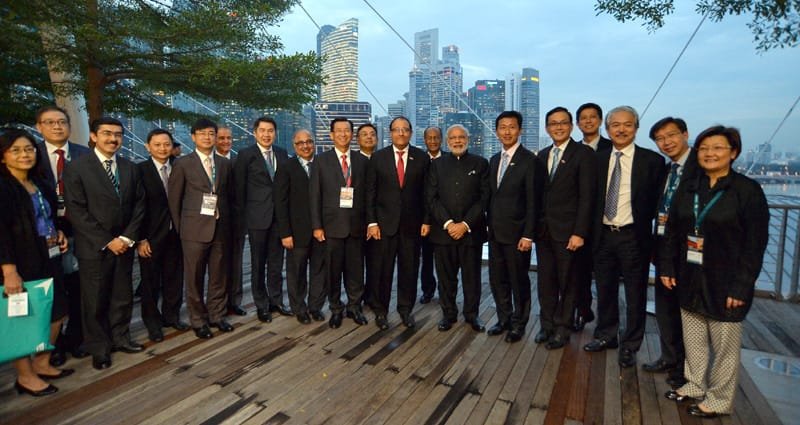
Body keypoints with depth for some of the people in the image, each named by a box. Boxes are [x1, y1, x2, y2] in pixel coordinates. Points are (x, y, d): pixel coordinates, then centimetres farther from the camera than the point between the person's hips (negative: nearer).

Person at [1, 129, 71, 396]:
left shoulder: (39, 184, 10)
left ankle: (42, 364, 28)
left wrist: (58, 232, 4)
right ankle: (25, 376, 20)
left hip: (48, 259, 7)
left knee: (56, 313, 11)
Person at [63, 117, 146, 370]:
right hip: (93, 247, -3)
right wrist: (107, 241, -13)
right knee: (95, 300, 7)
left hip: (124, 244, 4)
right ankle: (99, 348, 22)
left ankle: (120, 337, 28)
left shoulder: (130, 168, 8)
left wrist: (127, 238, -5)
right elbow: (77, 211, -11)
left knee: (123, 296, 11)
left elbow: (138, 205, 6)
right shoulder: (77, 167, -6)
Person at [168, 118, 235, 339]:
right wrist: (180, 228, 1)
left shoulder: (225, 164, 9)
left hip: (220, 228, 3)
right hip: (195, 229, -3)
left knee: (219, 276, 10)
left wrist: (227, 221, 8)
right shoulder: (183, 164, -1)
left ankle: (217, 316, 25)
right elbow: (173, 199, 1)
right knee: (194, 278, 5)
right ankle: (199, 321, 19)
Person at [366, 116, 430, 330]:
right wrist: (371, 222, -5)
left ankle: (406, 309, 26)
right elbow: (370, 193, 1)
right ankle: (381, 311, 21)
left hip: (412, 224, 1)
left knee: (410, 270, 9)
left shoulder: (422, 158, 4)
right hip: (385, 223, -1)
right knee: (383, 270, 5)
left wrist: (426, 221, 0)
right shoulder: (378, 158, 2)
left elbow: (426, 192, 4)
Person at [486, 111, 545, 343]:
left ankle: (519, 324, 25)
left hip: (516, 232, -6)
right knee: (497, 279, 14)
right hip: (495, 232, 6)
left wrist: (528, 235, -16)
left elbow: (533, 202, -13)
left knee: (519, 280, 8)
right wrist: (489, 224, 9)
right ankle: (504, 319, 31)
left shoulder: (530, 161, -10)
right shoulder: (494, 160, 11)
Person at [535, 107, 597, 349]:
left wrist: (579, 233, -16)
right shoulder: (542, 156, 12)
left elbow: (587, 196, -11)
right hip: (544, 230, 5)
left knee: (567, 283, 8)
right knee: (546, 281, 12)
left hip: (567, 231, -5)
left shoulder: (583, 154, -6)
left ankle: (562, 329, 22)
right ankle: (547, 325, 27)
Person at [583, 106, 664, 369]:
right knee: (605, 290, 16)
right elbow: (594, 198, 8)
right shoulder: (599, 160, 6)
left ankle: (629, 346, 25)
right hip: (603, 235, 4)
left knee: (635, 294, 8)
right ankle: (606, 335, 35)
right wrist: (591, 231, 1)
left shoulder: (652, 160, -5)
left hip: (633, 237, -3)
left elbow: (657, 201, -3)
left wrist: (646, 233, -7)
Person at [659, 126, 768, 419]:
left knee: (724, 345, 10)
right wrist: (667, 267, 4)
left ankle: (718, 400, 27)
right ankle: (695, 385, 34)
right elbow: (672, 231, 9)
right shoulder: (687, 188, 6)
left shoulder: (748, 190, -9)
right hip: (690, 281, 4)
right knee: (693, 340, 15)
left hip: (724, 284, -4)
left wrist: (741, 286, -15)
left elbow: (755, 243, -11)